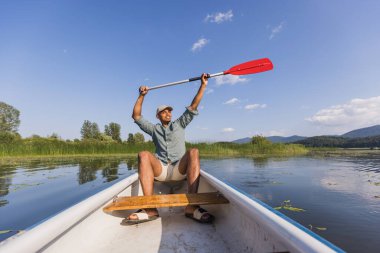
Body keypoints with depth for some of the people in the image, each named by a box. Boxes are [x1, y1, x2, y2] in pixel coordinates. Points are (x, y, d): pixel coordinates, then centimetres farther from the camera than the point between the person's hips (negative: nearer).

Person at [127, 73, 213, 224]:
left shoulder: (179, 124, 22)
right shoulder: (154, 129, 23)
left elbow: (193, 106, 14)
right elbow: (136, 116, 17)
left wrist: (203, 85, 8)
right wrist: (141, 96, 9)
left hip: (179, 169, 0)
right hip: (160, 169, 1)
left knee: (193, 152, -31)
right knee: (144, 155, -29)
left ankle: (191, 206, -41)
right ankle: (150, 208, -39)